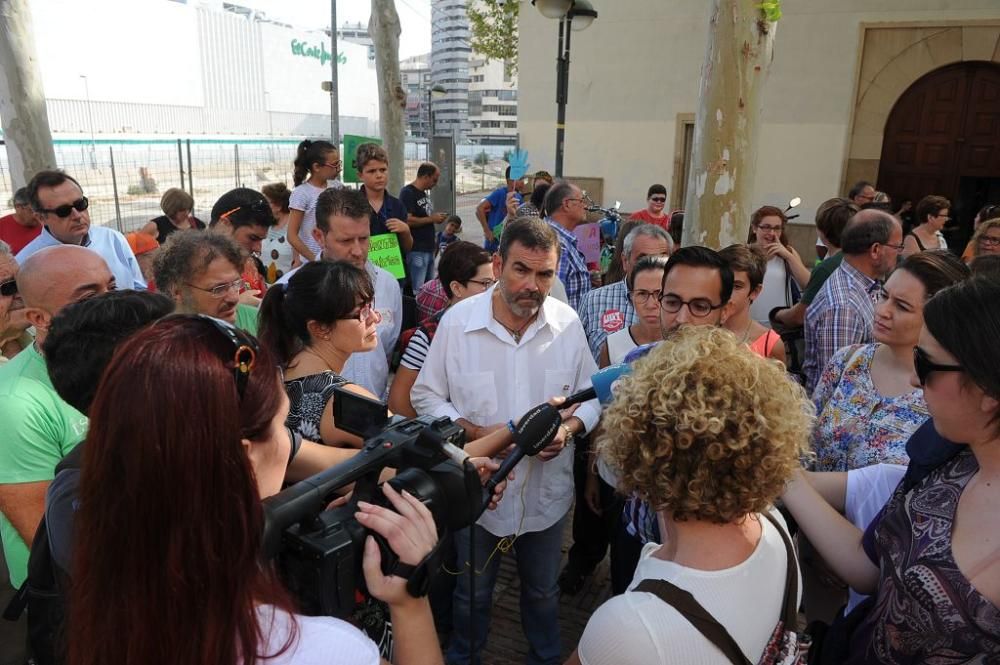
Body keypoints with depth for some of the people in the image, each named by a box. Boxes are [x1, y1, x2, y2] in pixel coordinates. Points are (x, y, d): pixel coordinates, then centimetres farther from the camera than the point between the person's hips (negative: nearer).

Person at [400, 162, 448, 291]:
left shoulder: (425, 193, 17)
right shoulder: (407, 193, -11)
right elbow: (407, 220, -21)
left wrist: (437, 218, 7)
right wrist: (431, 219, -14)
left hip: (429, 248, 9)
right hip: (416, 250, -9)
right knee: (417, 291, -9)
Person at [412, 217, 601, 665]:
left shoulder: (568, 323, -9)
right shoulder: (457, 321, -15)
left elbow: (592, 395, 1)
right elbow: (426, 396, -7)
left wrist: (569, 428, -19)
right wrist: (477, 433, -21)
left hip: (546, 491, 2)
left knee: (542, 591, 25)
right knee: (472, 593, 22)